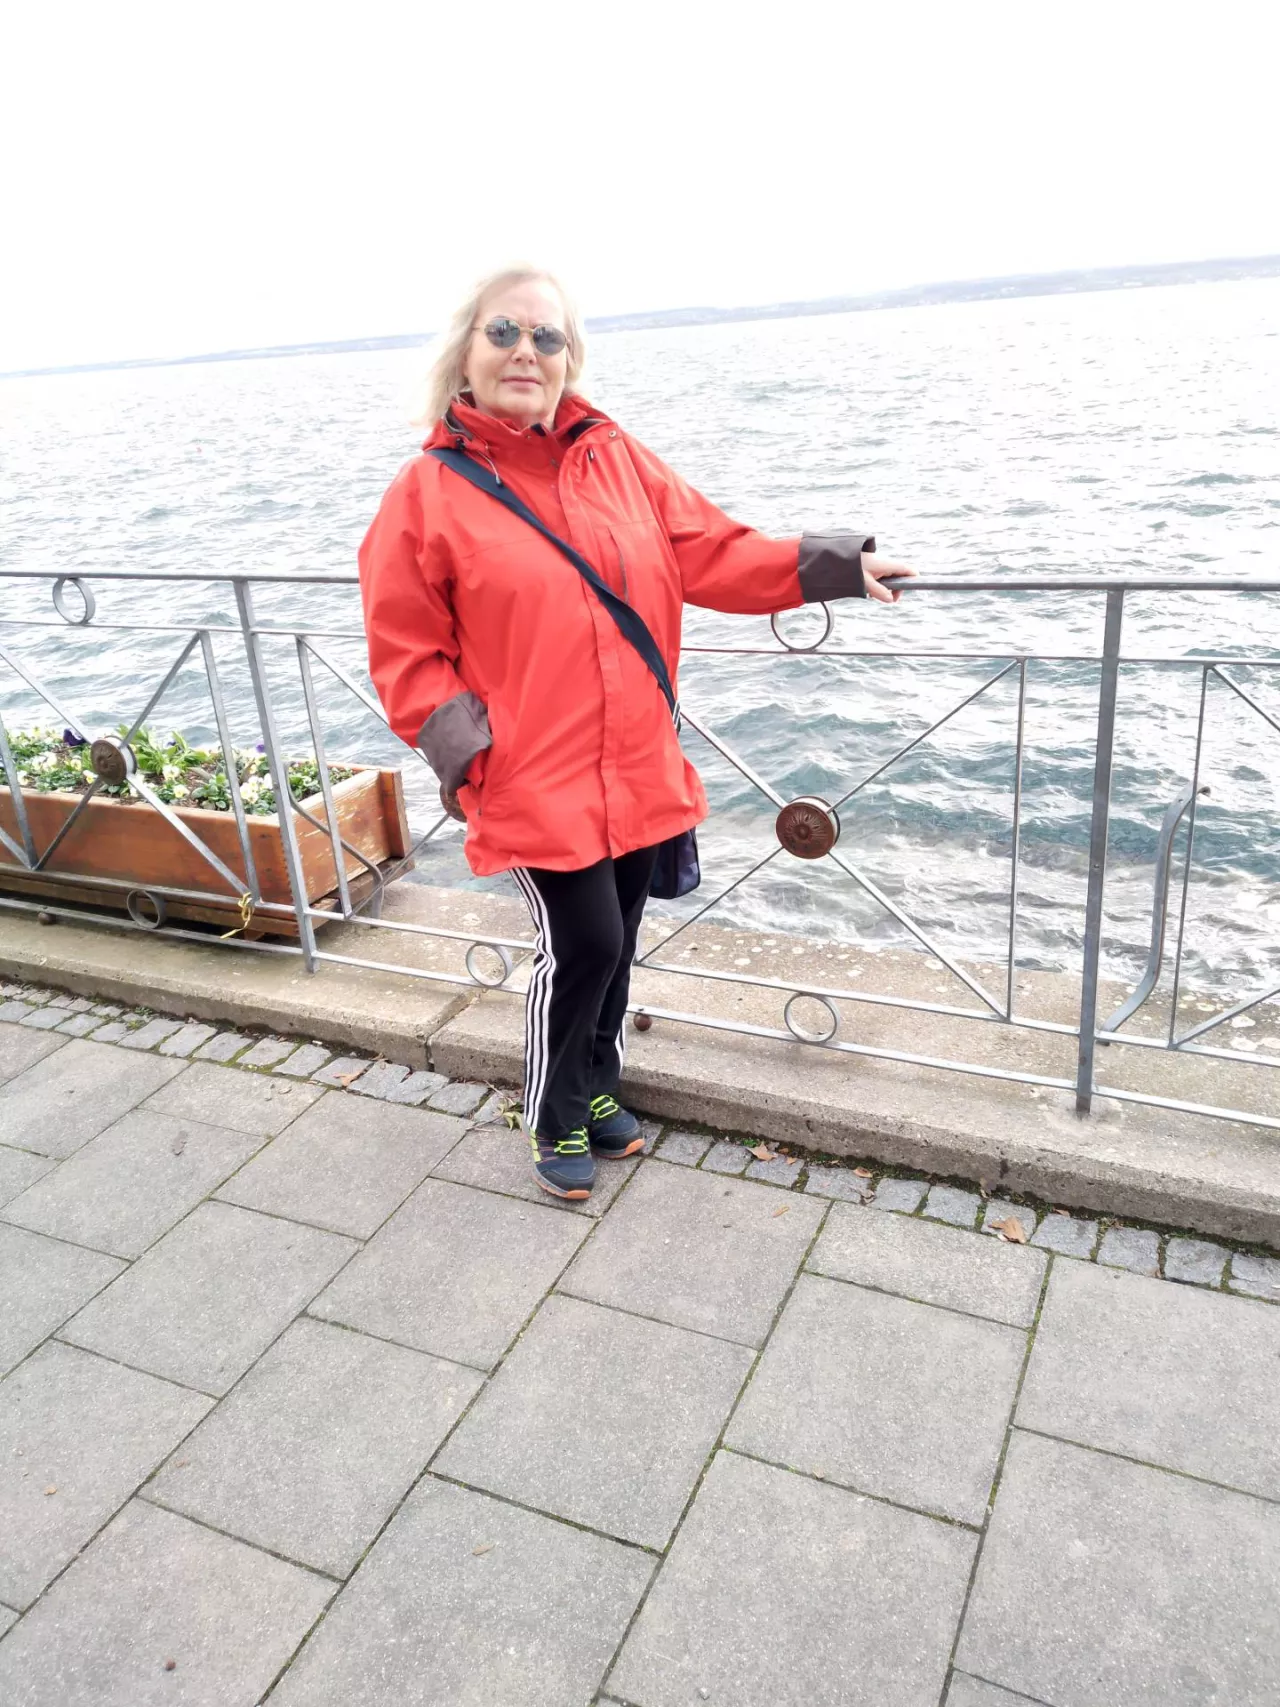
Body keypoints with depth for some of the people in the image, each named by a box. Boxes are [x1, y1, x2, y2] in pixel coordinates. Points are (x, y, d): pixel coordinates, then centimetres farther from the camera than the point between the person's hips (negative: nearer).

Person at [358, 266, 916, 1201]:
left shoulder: (617, 457, 6)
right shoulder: (428, 492, -5)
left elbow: (712, 551, 6)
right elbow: (405, 652, -2)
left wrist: (828, 565, -3)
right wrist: (464, 748, -12)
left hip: (639, 768, 5)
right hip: (536, 779, -4)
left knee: (618, 941, 15)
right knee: (583, 945, -5)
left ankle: (599, 1087, 41)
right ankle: (558, 1119, 23)